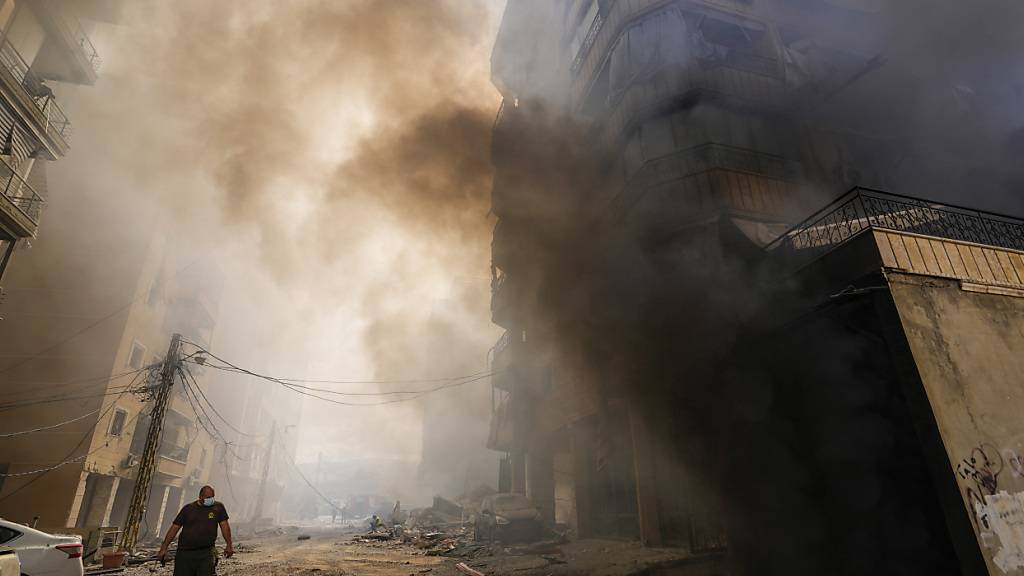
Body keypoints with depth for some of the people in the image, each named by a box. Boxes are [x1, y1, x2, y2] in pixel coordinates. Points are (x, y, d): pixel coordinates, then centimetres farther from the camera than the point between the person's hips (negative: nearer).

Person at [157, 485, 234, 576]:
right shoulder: (188, 508, 8)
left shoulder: (218, 507, 5)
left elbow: (224, 525, 1)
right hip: (185, 553, 2)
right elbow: (174, 528, 10)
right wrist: (164, 548, 5)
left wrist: (229, 545, -6)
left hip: (206, 553, -2)